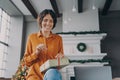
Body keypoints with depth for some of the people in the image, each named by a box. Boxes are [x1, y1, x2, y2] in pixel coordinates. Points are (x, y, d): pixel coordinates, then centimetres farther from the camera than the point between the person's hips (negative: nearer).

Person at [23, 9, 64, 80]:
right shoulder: (32, 37, 10)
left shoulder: (58, 38, 12)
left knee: (53, 73, -36)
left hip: (51, 74, 1)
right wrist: (36, 53, -6)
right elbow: (27, 61, 12)